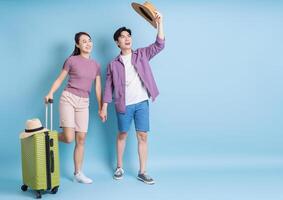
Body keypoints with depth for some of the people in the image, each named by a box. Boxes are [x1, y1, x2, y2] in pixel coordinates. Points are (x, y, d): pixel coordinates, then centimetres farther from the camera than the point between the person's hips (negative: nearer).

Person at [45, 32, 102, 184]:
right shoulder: (72, 60, -2)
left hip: (84, 103, 4)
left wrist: (101, 108, 11)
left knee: (81, 139, 3)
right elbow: (60, 79, 1)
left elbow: (98, 88, 12)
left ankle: (78, 173, 14)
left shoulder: (96, 65, 10)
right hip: (68, 99, -4)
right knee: (69, 138, -15)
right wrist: (51, 93, -16)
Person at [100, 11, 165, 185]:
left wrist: (159, 23, -13)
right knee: (122, 135, 10)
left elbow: (159, 45, -4)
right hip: (124, 105, 0)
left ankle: (142, 172, 8)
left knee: (143, 136, 0)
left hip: (142, 102, 1)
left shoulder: (141, 55, 7)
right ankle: (119, 168, 27)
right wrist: (104, 108, 0)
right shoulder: (113, 64, 5)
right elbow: (109, 87, 4)